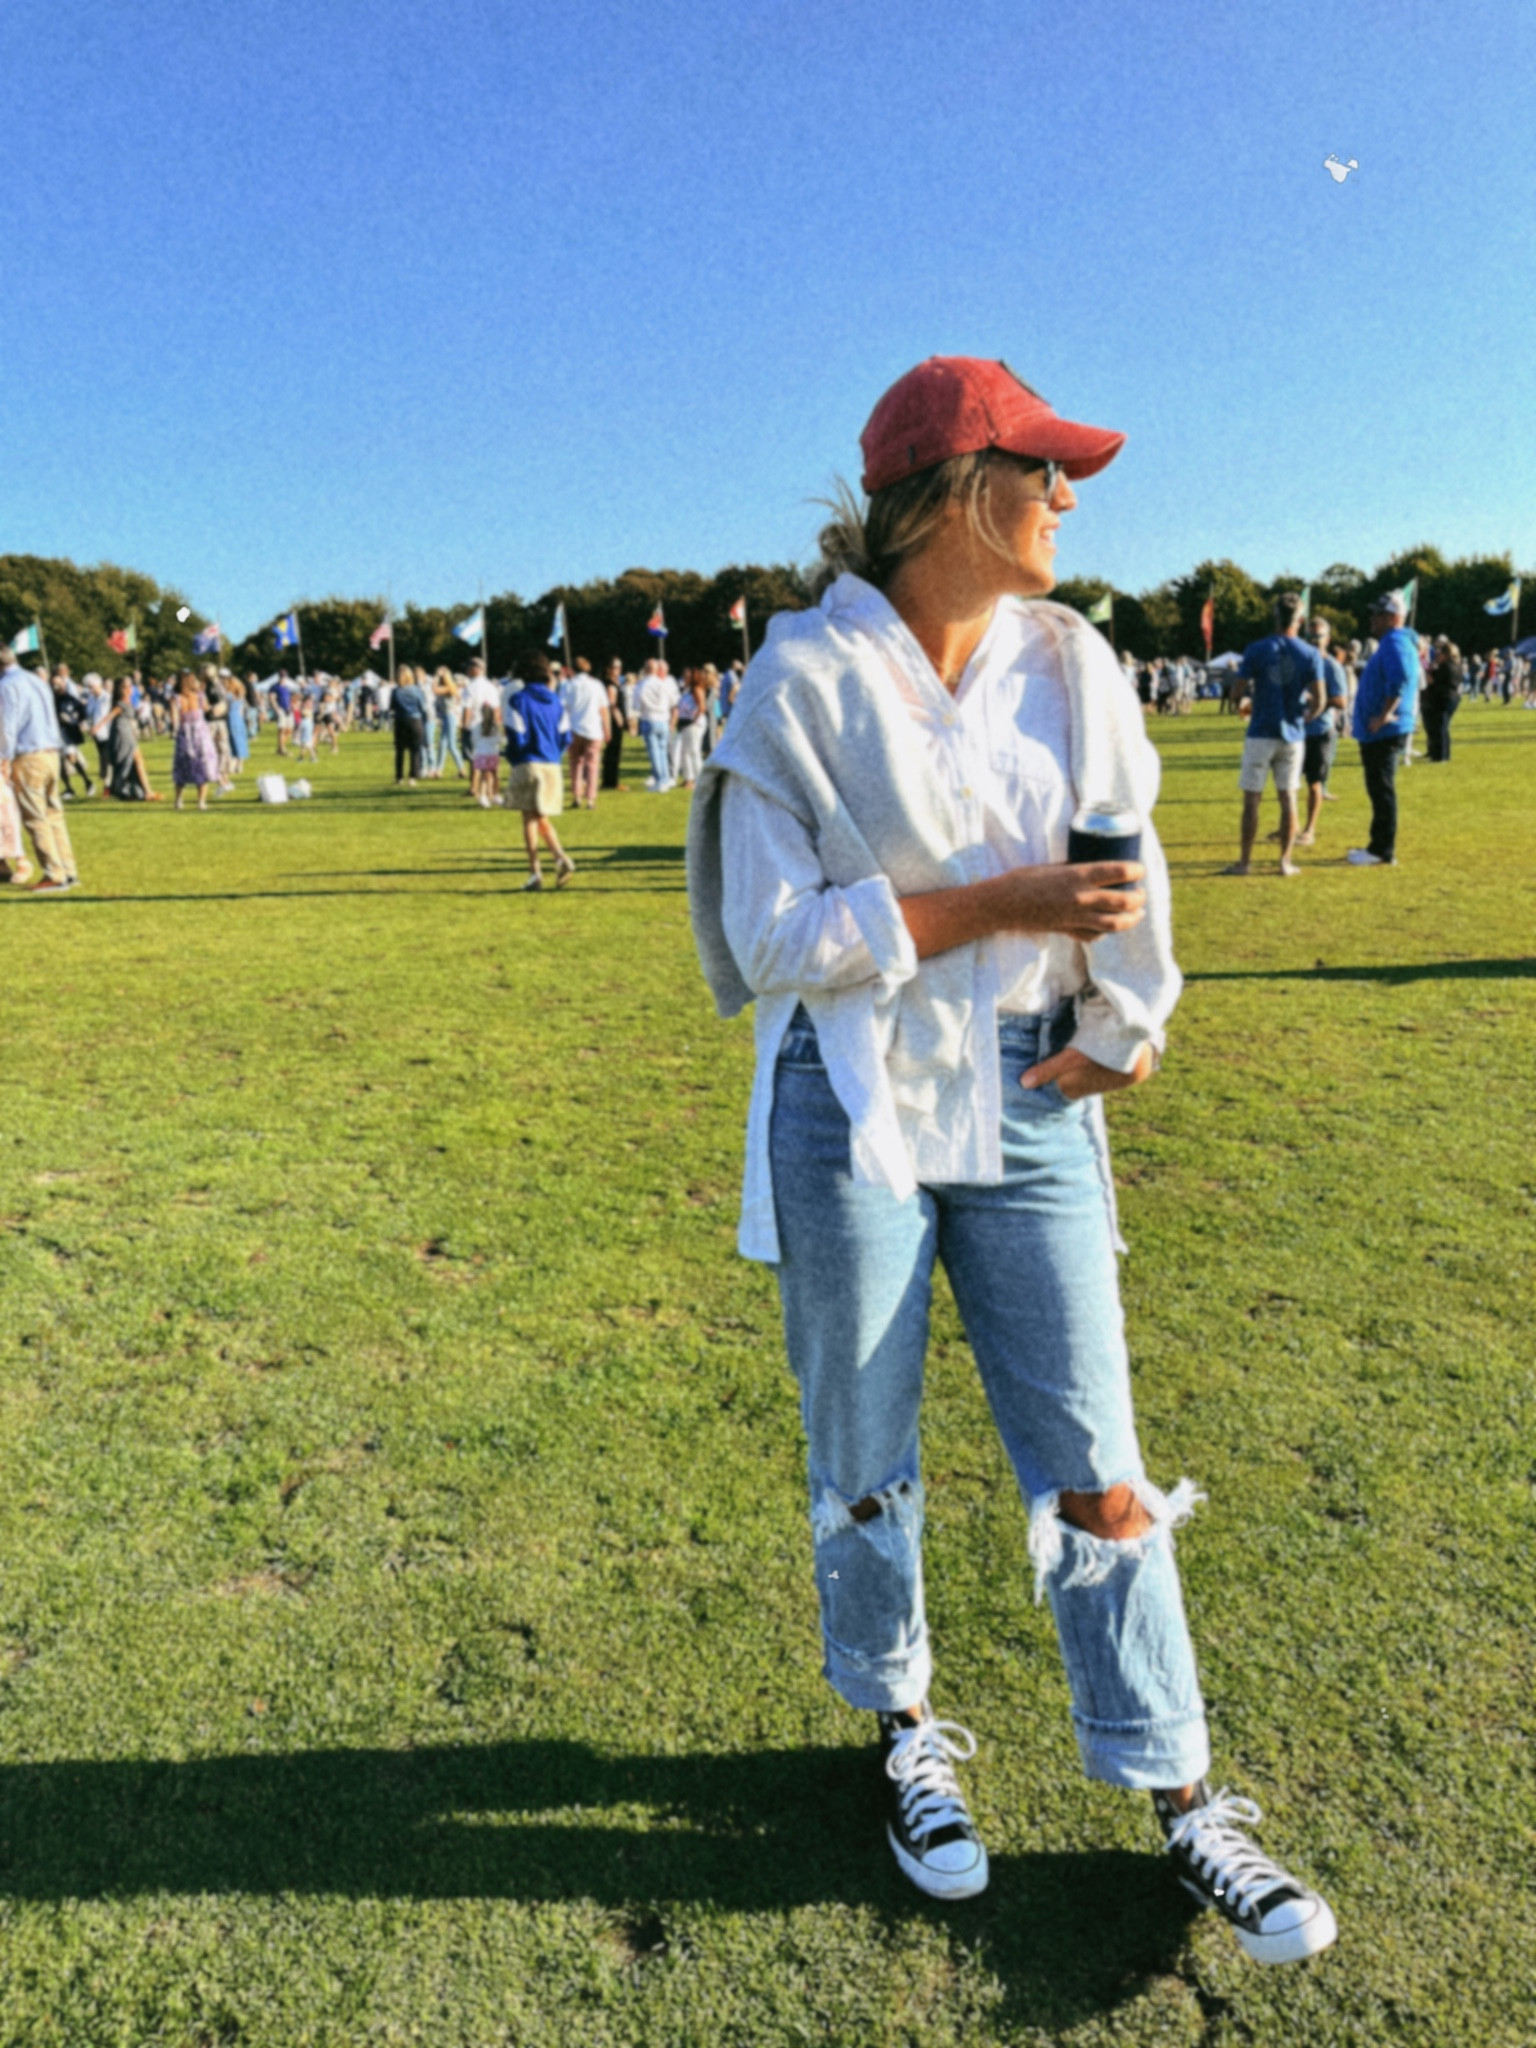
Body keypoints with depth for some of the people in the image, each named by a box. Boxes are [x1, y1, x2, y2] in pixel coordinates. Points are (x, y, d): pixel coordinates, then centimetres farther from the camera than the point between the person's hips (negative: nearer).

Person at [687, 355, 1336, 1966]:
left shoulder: (1071, 664, 6)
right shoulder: (806, 677, -8)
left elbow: (1128, 873, 4)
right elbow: (776, 937, -12)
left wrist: (1120, 1034, -11)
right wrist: (996, 902, -17)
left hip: (1028, 1111, 3)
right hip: (852, 1114, -3)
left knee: (1093, 1468, 7)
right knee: (867, 1467, 13)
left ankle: (1180, 1804, 26)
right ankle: (905, 1735, 38)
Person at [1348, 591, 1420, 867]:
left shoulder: (1394, 643, -15)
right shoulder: (1400, 641, 18)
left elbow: (1400, 679, -32)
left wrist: (1385, 715, -29)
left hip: (1384, 731, -11)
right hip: (1380, 732, 11)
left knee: (1382, 790, -7)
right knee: (1379, 789, 16)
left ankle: (1382, 852, -3)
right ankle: (1379, 845, 24)